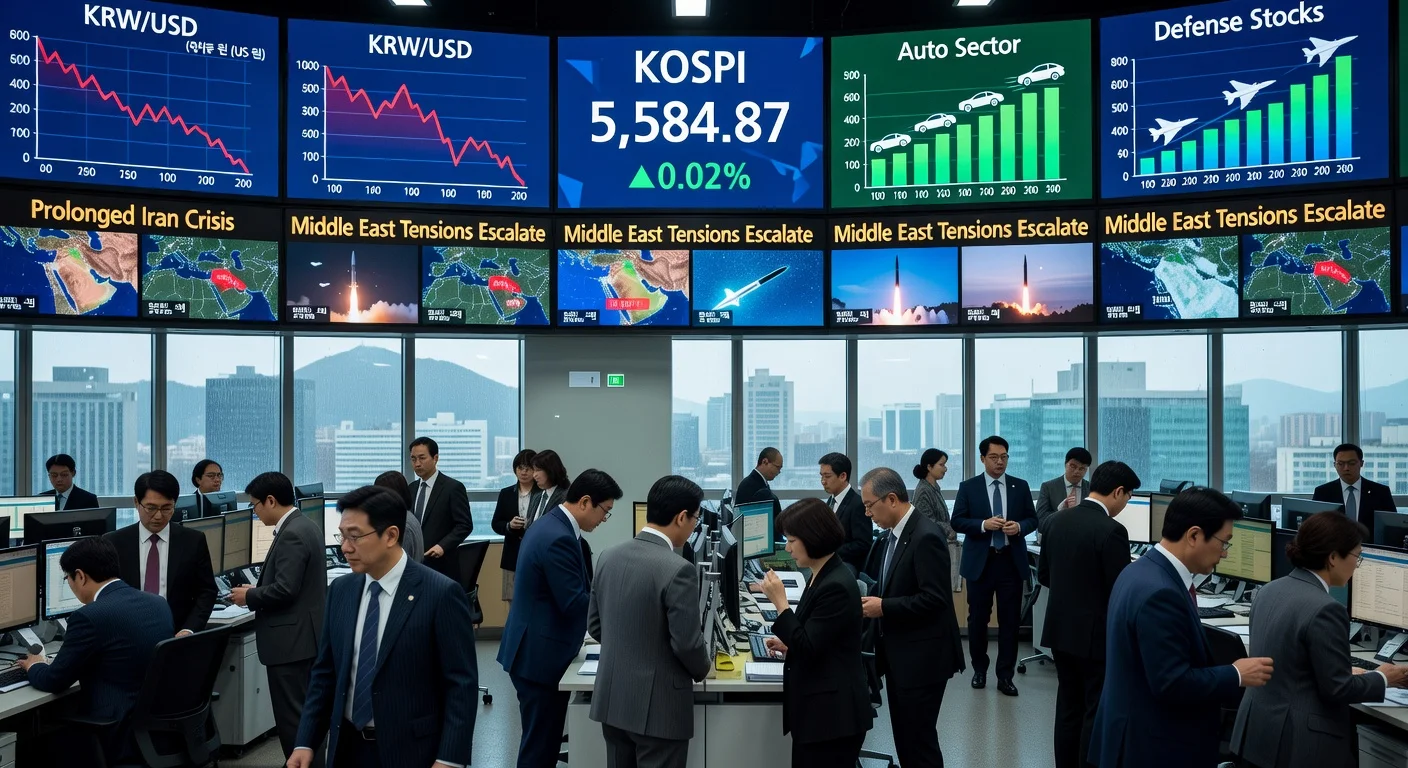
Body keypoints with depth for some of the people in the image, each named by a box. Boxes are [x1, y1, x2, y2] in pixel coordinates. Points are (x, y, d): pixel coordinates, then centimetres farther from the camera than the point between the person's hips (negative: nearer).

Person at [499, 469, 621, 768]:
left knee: (542, 739, 18)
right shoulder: (559, 537, -23)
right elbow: (574, 604, -23)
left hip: (537, 649, 11)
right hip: (541, 653, -11)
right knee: (540, 743, -1)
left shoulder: (551, 524, 10)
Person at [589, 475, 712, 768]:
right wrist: (703, 669, 3)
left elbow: (594, 624, 10)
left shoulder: (609, 556, 2)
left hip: (611, 699, 7)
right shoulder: (678, 570, -20)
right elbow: (687, 643, -18)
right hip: (658, 707, -7)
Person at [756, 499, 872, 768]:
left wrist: (780, 602, -18)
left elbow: (809, 649, -21)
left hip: (832, 714, -10)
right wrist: (789, 646, 8)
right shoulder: (823, 576, 10)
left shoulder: (836, 586, -20)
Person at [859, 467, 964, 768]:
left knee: (919, 738, -2)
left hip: (922, 656, -9)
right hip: (898, 654, 9)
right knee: (903, 736, 16)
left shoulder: (926, 536, -20)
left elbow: (934, 598, -24)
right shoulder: (891, 534, 9)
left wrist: (883, 607, -21)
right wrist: (869, 599, 2)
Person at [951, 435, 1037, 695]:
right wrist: (984, 524, -20)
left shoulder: (1021, 486, 5)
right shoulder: (968, 487, 0)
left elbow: (1033, 519, 7)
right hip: (980, 561, -1)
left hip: (1011, 561, 1)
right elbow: (957, 521, -4)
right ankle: (979, 670, 25)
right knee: (978, 619, 9)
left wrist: (1019, 526, -15)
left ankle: (1005, 676, 10)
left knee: (1010, 620, 2)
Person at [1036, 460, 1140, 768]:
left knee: (1069, 707, 15)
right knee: (1098, 712, 4)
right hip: (1096, 634, -7)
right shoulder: (1111, 530, -19)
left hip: (1060, 628, 7)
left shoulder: (1054, 521, 2)